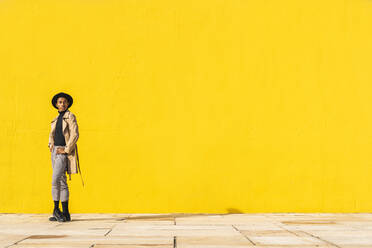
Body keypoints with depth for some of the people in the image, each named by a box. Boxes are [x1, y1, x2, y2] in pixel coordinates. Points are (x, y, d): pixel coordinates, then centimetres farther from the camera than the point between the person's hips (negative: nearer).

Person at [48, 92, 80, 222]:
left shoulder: (70, 116, -5)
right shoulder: (56, 119, 16)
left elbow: (75, 134, -15)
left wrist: (66, 150, -16)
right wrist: (51, 145, 13)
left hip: (64, 153, -7)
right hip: (55, 151, 7)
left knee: (55, 179, -18)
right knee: (61, 181, 6)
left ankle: (56, 209, -7)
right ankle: (65, 214, 8)